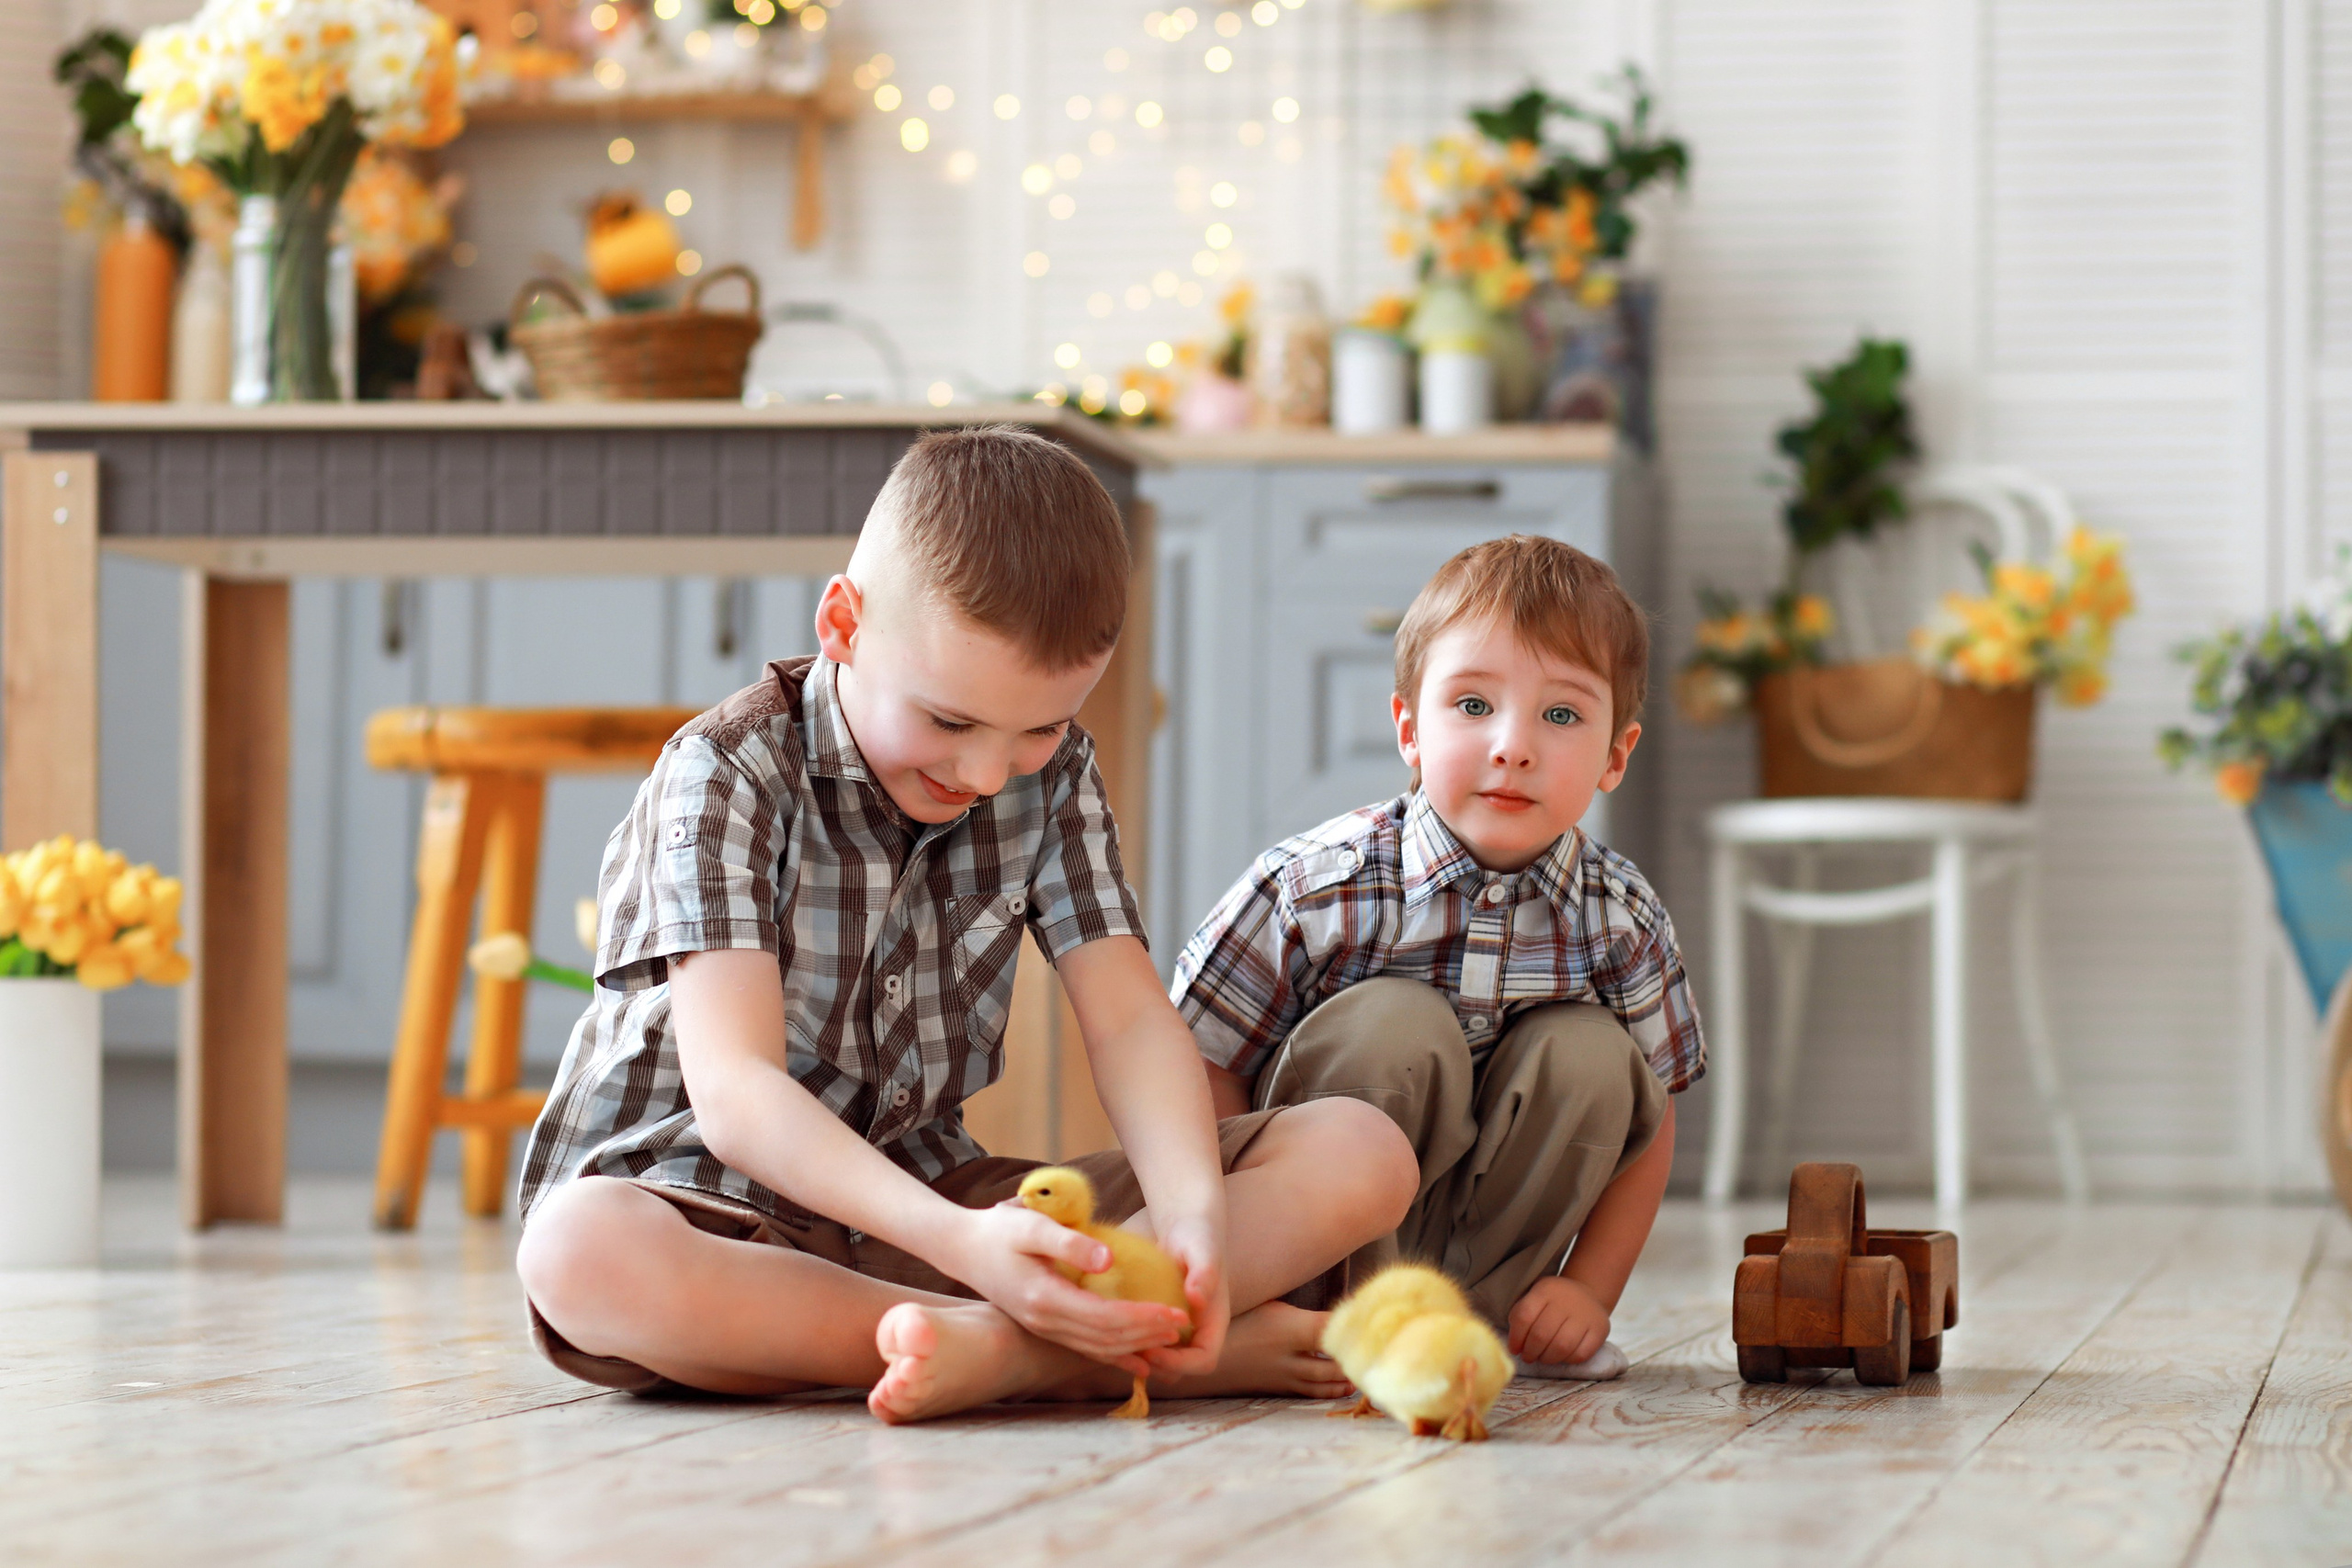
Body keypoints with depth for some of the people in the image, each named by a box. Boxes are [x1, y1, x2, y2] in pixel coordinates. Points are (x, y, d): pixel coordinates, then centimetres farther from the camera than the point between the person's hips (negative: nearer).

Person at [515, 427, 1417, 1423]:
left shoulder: (1051, 772, 3)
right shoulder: (730, 774, -15)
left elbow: (1130, 1019, -4)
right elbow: (734, 1092, -25)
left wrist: (1194, 1210, -27)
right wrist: (960, 1242, -41)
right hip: (716, 1215, -4)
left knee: (1363, 1157, -11)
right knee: (579, 1253, -44)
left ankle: (1002, 1347, -32)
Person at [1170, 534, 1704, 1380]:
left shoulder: (1622, 922, -9)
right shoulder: (1316, 886, -19)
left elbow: (1646, 1129, 2)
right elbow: (1207, 1073, -13)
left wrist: (1589, 1289, -9)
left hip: (1480, 1235, 3)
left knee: (1588, 1056, -19)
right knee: (1394, 1022, -27)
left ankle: (1482, 1311, -6)